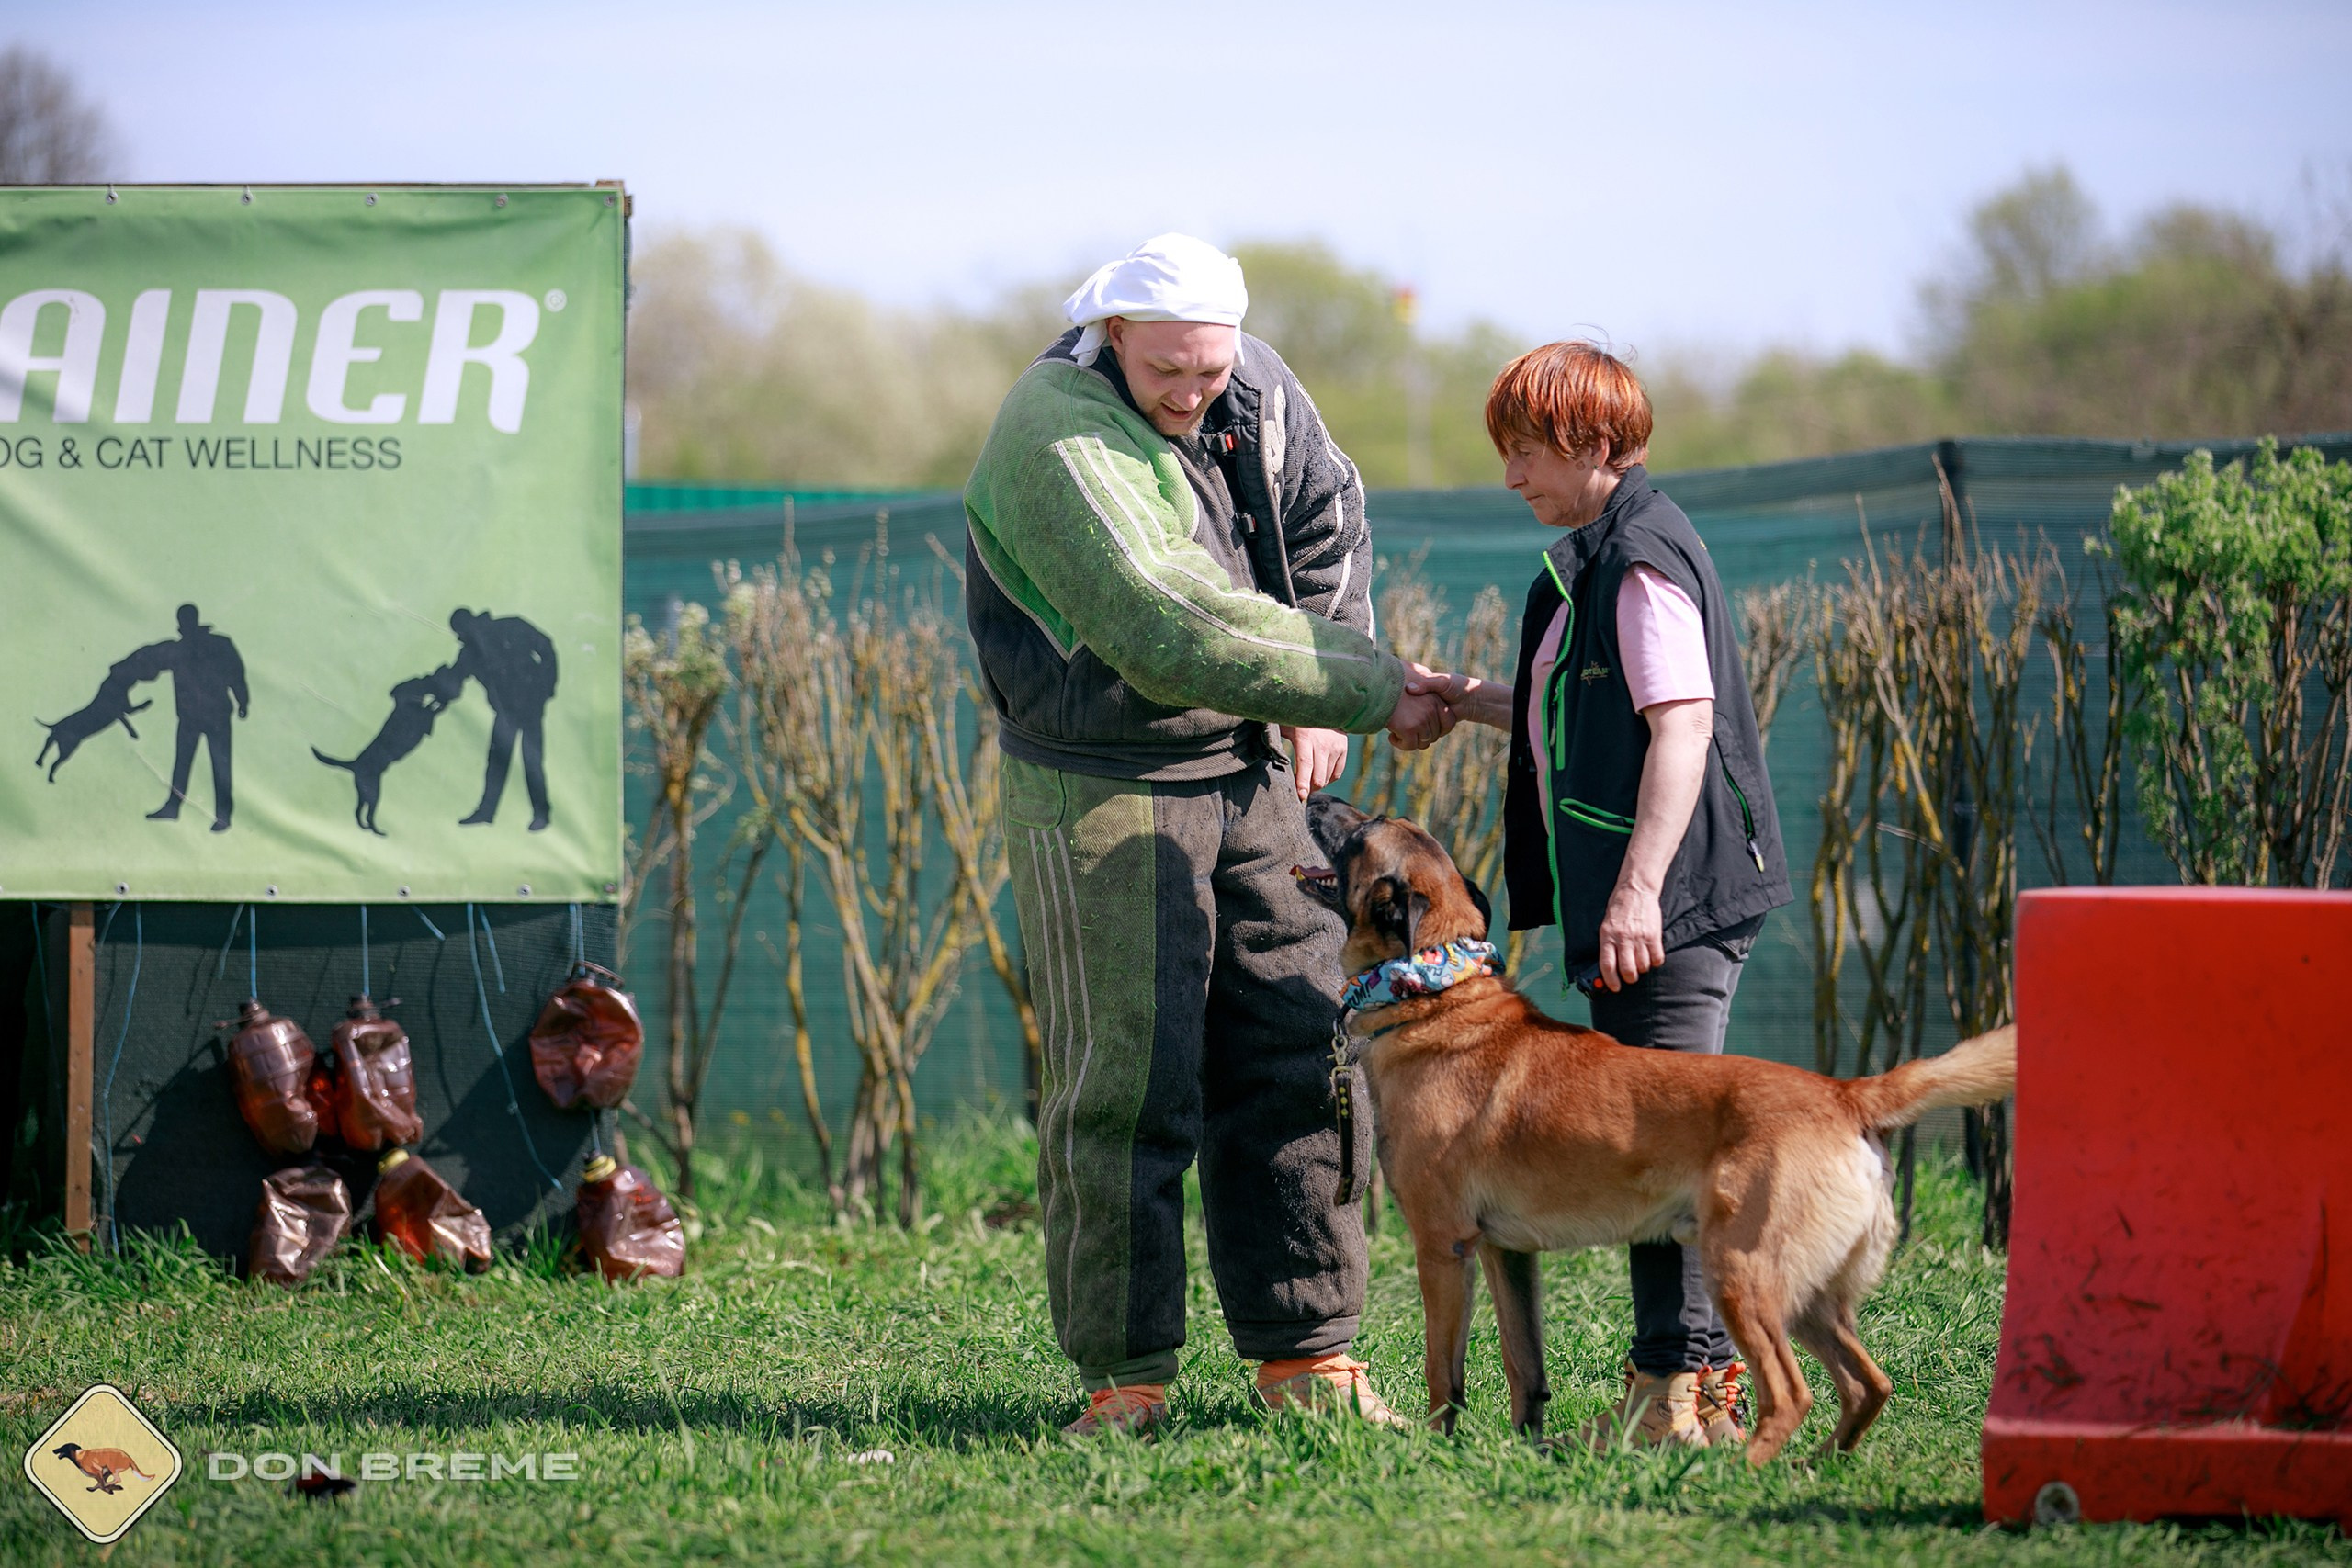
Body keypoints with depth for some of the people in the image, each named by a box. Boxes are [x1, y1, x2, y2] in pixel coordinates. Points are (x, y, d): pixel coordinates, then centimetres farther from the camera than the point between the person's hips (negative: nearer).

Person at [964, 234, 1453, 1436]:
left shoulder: (1256, 388, -1)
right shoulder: (1055, 438, -23)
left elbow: (1327, 523, 16)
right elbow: (1174, 637, -30)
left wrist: (1319, 708, 5)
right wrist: (1370, 691, -26)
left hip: (1251, 774, 7)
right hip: (1103, 787, -7)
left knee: (1298, 1060, 7)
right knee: (1128, 1084, -7)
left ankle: (1304, 1352, 15)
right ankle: (1123, 1377, 0)